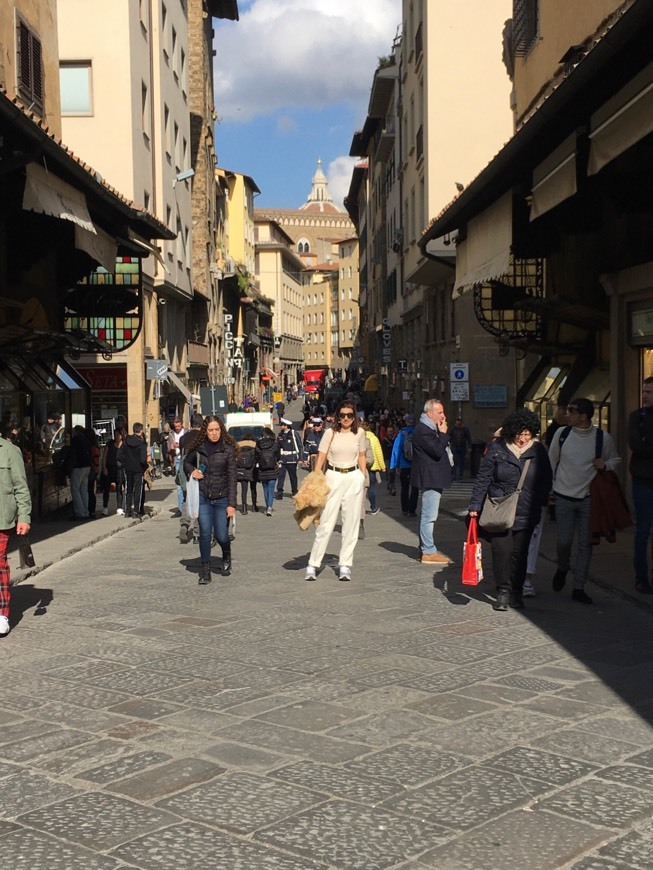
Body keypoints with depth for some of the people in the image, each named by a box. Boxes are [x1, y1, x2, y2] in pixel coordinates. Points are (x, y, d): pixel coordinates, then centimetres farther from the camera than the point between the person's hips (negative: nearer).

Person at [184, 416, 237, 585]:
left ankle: (227, 556, 35)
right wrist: (192, 471, -4)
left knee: (221, 535, 1)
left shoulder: (228, 449, -8)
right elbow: (187, 462, 20)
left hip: (222, 498, -1)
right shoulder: (198, 447, 0)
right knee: (205, 534, -5)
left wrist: (232, 504, -13)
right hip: (203, 497, 2)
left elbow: (232, 477, -9)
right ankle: (205, 570, 9)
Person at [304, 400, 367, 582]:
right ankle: (313, 565, 1)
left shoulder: (359, 432, 6)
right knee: (326, 522, -5)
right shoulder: (330, 433, -1)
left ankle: (345, 565, 12)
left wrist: (363, 478, 11)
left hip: (354, 478, 2)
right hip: (333, 477, -2)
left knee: (350, 524, 4)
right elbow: (321, 458, -2)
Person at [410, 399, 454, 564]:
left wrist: (442, 434, 8)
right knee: (429, 515, -10)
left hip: (433, 479, 11)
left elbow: (440, 450, 21)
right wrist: (443, 434, -13)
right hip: (429, 479, -11)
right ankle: (428, 552, -8)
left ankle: (425, 549, 23)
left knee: (428, 515, 15)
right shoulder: (422, 430, -16)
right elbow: (437, 451, -23)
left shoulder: (431, 429, 18)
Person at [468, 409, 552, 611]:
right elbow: (482, 479, -2)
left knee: (519, 553, 6)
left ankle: (517, 592, 20)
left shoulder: (538, 451, 2)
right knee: (501, 550, -6)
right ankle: (503, 592, 5)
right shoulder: (497, 449, -5)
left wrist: (541, 502, 7)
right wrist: (475, 505, -5)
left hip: (526, 513, 2)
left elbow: (546, 480, 13)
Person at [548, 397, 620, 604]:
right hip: (563, 497, 0)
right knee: (564, 541, 0)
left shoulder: (603, 438, -5)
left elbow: (615, 460, 11)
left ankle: (579, 588, 13)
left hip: (589, 498, 0)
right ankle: (562, 568, 32)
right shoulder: (562, 433, -3)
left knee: (585, 544, 3)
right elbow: (552, 460, 8)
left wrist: (605, 465, -11)